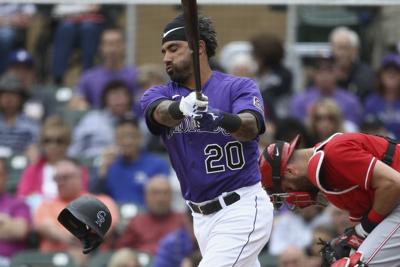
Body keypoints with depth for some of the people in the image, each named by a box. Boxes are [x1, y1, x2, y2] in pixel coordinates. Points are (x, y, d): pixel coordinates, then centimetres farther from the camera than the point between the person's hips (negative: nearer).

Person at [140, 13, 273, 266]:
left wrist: (222, 118, -47)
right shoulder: (159, 94, 5)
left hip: (242, 210, -6)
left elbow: (251, 127, -25)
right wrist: (181, 107, -42)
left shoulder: (240, 87, -5)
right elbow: (161, 113, -19)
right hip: (202, 216, 6)